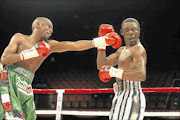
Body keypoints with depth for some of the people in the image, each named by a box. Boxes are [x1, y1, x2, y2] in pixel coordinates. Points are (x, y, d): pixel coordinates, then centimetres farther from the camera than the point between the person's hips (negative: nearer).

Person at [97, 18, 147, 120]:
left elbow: (141, 75, -26)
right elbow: (101, 66, 21)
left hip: (131, 96, -10)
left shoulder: (138, 50, -10)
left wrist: (116, 72, -24)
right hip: (121, 96, 10)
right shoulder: (122, 50, 21)